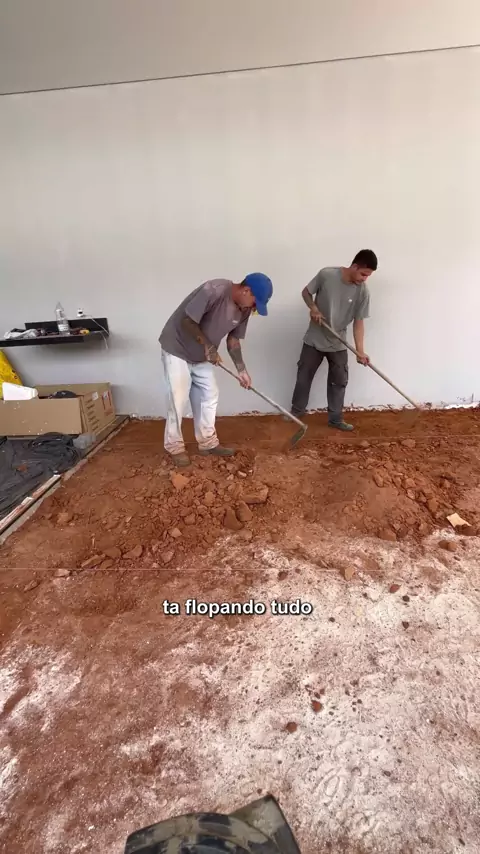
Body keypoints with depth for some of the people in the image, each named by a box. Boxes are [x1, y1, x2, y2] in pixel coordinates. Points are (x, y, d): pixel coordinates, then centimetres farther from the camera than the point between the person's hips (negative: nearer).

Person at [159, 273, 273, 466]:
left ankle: (208, 442, 20)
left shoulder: (244, 310, -5)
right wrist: (208, 346, -21)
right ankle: (174, 446, 10)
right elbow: (187, 321, -26)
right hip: (177, 348, -7)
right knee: (179, 399, -5)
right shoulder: (214, 290, -29)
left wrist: (241, 370, -2)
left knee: (209, 396, 8)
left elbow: (233, 340, 4)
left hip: (202, 356, 8)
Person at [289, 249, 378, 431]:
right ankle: (297, 410, 29)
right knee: (304, 375, 10)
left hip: (338, 344, 2)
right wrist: (313, 308, -21)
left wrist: (360, 351, -17)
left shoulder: (363, 292, -12)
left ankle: (335, 418, 21)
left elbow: (358, 322, -9)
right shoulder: (326, 274, -17)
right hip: (314, 339, -1)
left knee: (339, 381, 7)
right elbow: (306, 292, -2)